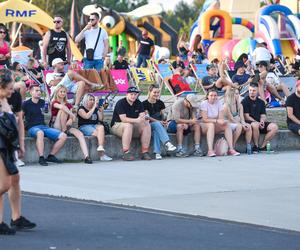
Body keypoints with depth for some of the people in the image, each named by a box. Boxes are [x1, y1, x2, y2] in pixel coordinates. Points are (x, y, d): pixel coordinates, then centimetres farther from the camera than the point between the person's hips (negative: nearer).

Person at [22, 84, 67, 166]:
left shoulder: (43, 102, 16)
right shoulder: (26, 104, 2)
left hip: (44, 126, 6)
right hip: (32, 128, -6)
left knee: (63, 136, -13)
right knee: (40, 133, -43)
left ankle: (51, 156, -6)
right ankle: (41, 158, -42)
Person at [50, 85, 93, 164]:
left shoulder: (69, 105, 20)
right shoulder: (54, 103, 2)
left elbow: (70, 119, 7)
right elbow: (62, 106, -23)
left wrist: (70, 121, -16)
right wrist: (72, 115, -24)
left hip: (67, 126, 5)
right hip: (56, 127, -5)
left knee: (80, 134, -24)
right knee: (63, 110, -29)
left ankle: (86, 157, -38)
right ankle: (64, 130, -21)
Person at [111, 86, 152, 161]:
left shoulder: (138, 103, 6)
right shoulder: (120, 103, -14)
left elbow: (143, 115, -4)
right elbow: (123, 119, -25)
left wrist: (143, 118, -30)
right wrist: (136, 120, -36)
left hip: (133, 126, 6)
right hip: (117, 126, -6)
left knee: (147, 125, -17)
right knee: (128, 125, -37)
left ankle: (145, 152, -21)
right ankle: (126, 153, -40)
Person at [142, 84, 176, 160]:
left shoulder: (160, 103, 12)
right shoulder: (145, 104, -1)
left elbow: (162, 115, 13)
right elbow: (148, 117, -9)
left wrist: (163, 122, -10)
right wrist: (159, 122, -19)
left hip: (159, 125, 3)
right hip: (148, 125, -3)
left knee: (156, 131, -34)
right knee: (157, 124, -36)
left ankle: (157, 153, -46)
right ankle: (167, 143, -52)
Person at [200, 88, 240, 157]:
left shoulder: (218, 103, 1)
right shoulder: (204, 104, -12)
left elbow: (221, 118, -6)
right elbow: (205, 119, -21)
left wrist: (222, 121, -30)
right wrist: (216, 121, -32)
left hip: (216, 126, 5)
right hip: (204, 126, -5)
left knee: (227, 125, -19)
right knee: (211, 125, -37)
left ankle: (231, 149, -26)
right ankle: (210, 150, -47)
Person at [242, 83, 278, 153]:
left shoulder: (261, 102, 17)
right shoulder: (245, 101, 0)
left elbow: (263, 116, 12)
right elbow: (246, 116, -8)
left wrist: (262, 121, -13)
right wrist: (257, 123, -18)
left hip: (259, 123, 6)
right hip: (249, 123, -6)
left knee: (274, 127, -17)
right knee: (255, 125, -40)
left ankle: (262, 146, -13)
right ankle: (256, 146, -22)